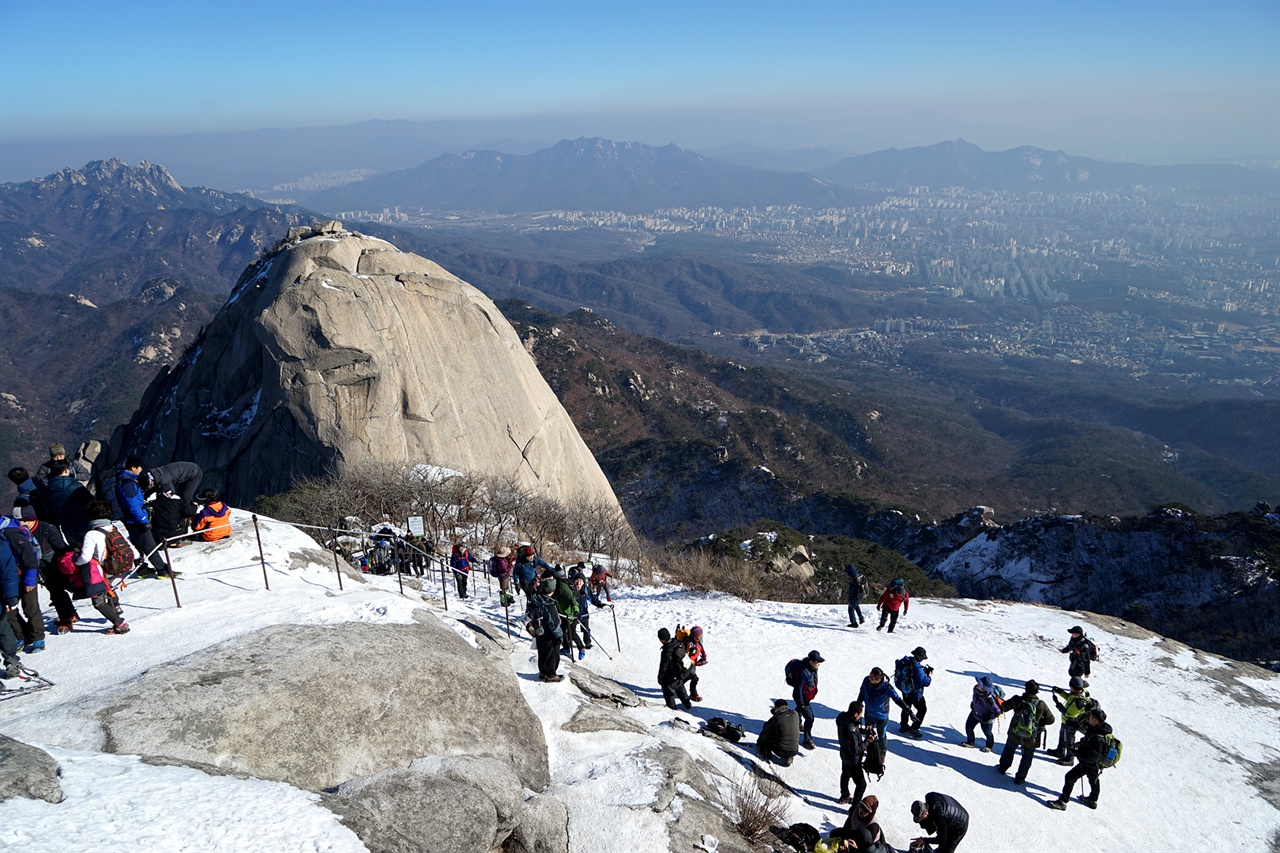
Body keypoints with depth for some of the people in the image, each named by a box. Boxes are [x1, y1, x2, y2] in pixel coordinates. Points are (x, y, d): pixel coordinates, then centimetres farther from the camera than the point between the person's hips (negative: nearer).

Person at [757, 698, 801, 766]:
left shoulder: (776, 718, -9)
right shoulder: (795, 715, 0)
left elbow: (764, 734, 4)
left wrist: (758, 743, 24)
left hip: (780, 751, -3)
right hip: (794, 751, 3)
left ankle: (766, 754, 26)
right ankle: (788, 758, 20)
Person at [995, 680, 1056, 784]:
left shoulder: (1017, 700, -18)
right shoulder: (1041, 705, -20)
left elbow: (1003, 707, -7)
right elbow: (1051, 719, -10)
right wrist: (1039, 721, 5)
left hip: (1014, 735, 2)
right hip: (1031, 740, -2)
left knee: (1009, 749, 30)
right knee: (1027, 757, 22)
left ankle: (1003, 767, 48)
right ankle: (1020, 778, 31)